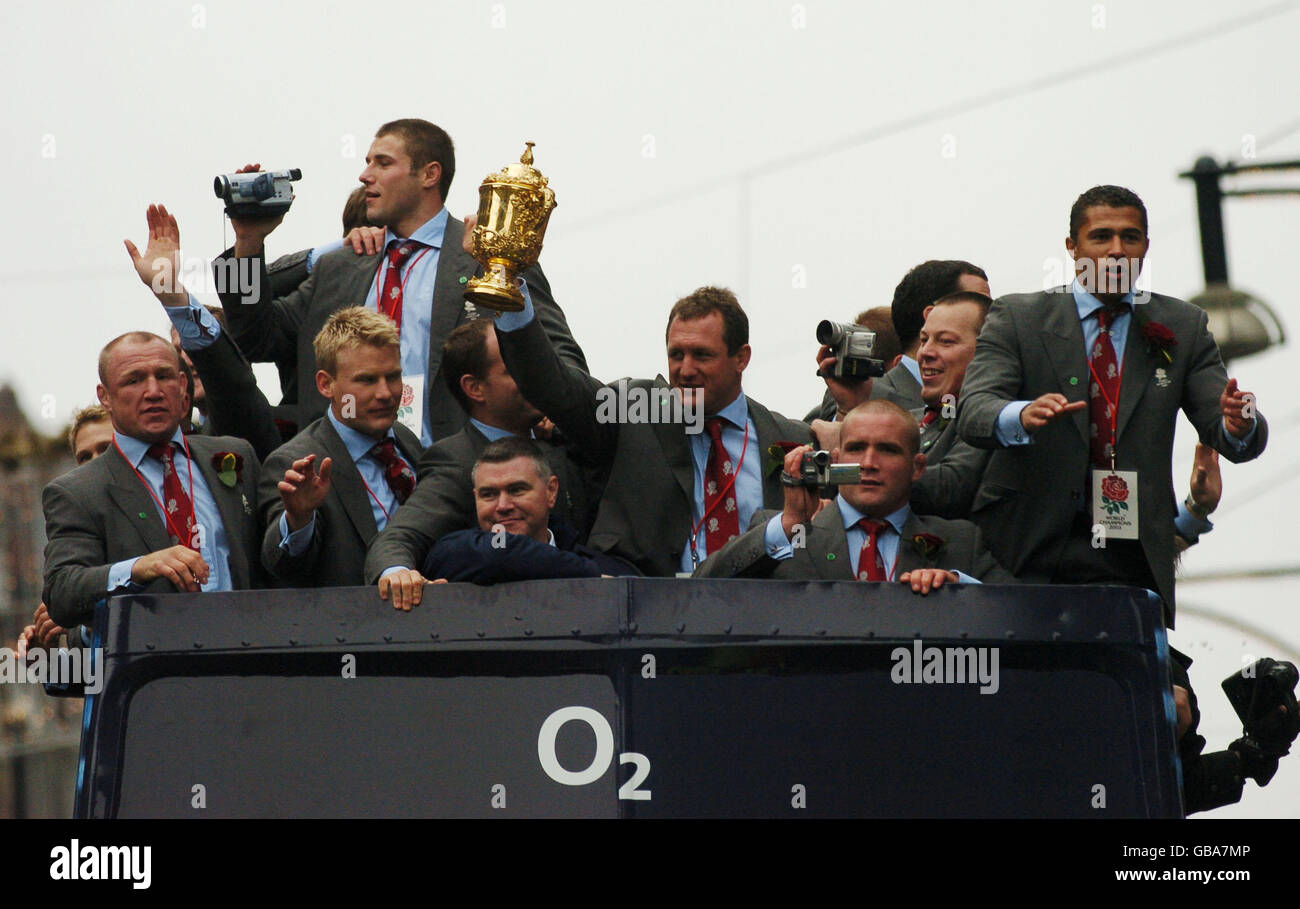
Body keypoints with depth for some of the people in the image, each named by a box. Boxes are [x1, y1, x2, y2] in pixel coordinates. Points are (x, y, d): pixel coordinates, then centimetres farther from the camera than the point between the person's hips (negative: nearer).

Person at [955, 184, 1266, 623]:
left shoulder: (1182, 327, 12)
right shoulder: (1016, 319, 5)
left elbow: (1230, 435, 6)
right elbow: (973, 411, -10)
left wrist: (1238, 425, -20)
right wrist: (1022, 416, -34)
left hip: (1133, 560, 2)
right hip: (1030, 550, -2)